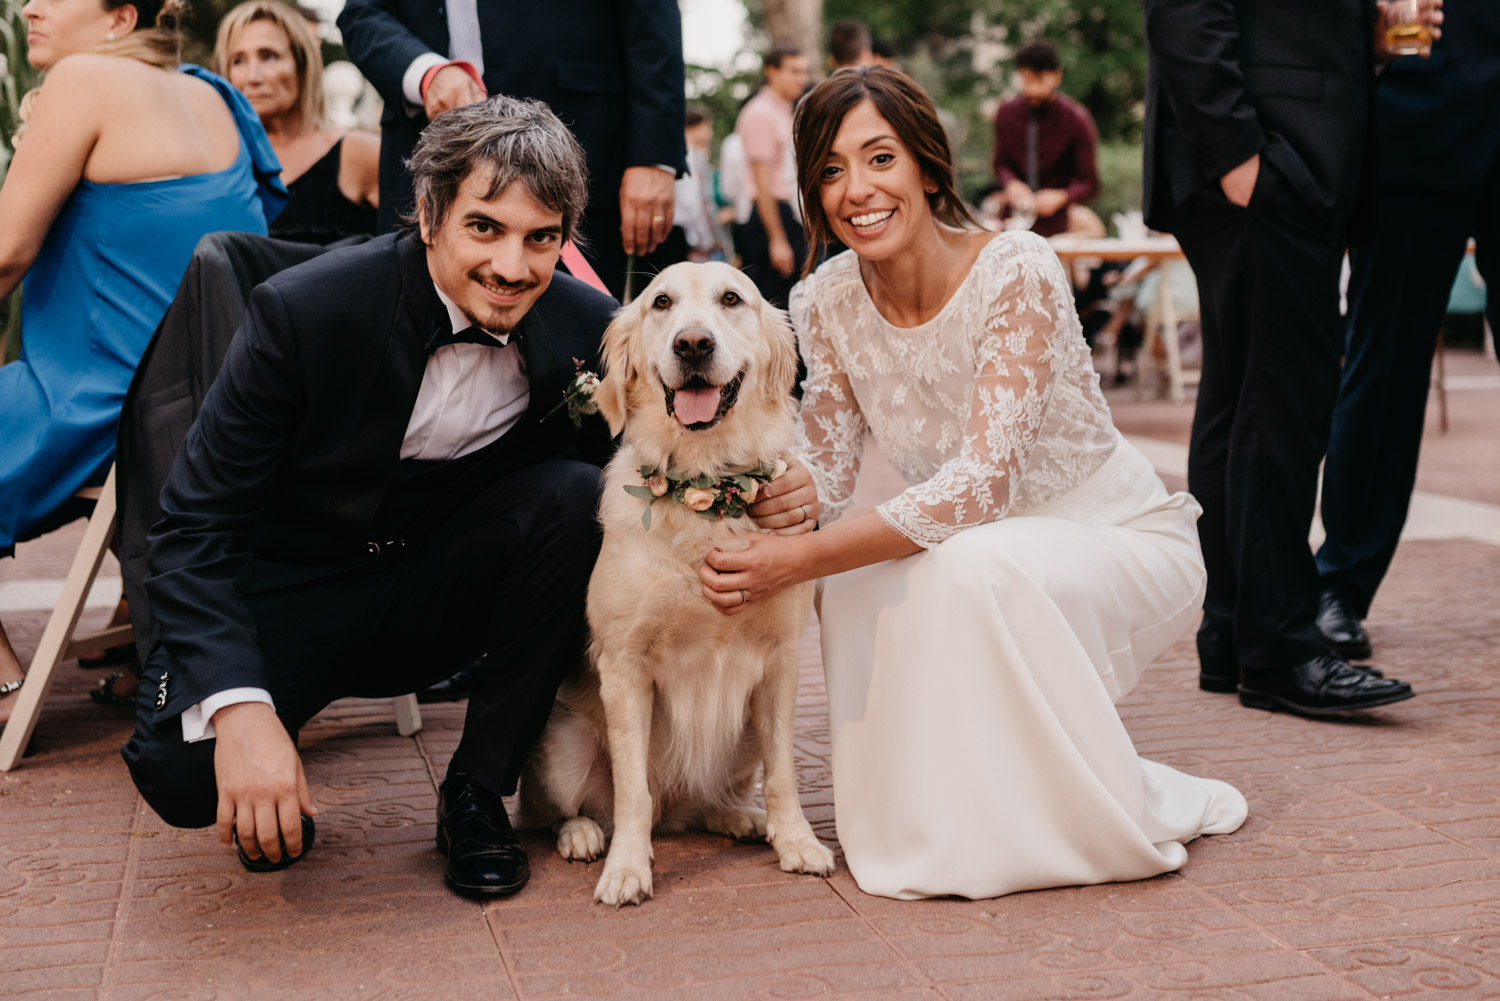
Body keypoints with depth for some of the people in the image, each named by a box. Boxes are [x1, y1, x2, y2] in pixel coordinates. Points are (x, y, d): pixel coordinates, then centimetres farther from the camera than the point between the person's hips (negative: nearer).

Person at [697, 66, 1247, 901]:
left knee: (973, 566, -34)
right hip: (980, 547, 5)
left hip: (1125, 542, -4)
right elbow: (825, 473, -4)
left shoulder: (1017, 270, -24)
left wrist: (801, 560, -35)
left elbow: (985, 480, -32)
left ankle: (1110, 809, -10)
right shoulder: (827, 301, -7)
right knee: (863, 593, -25)